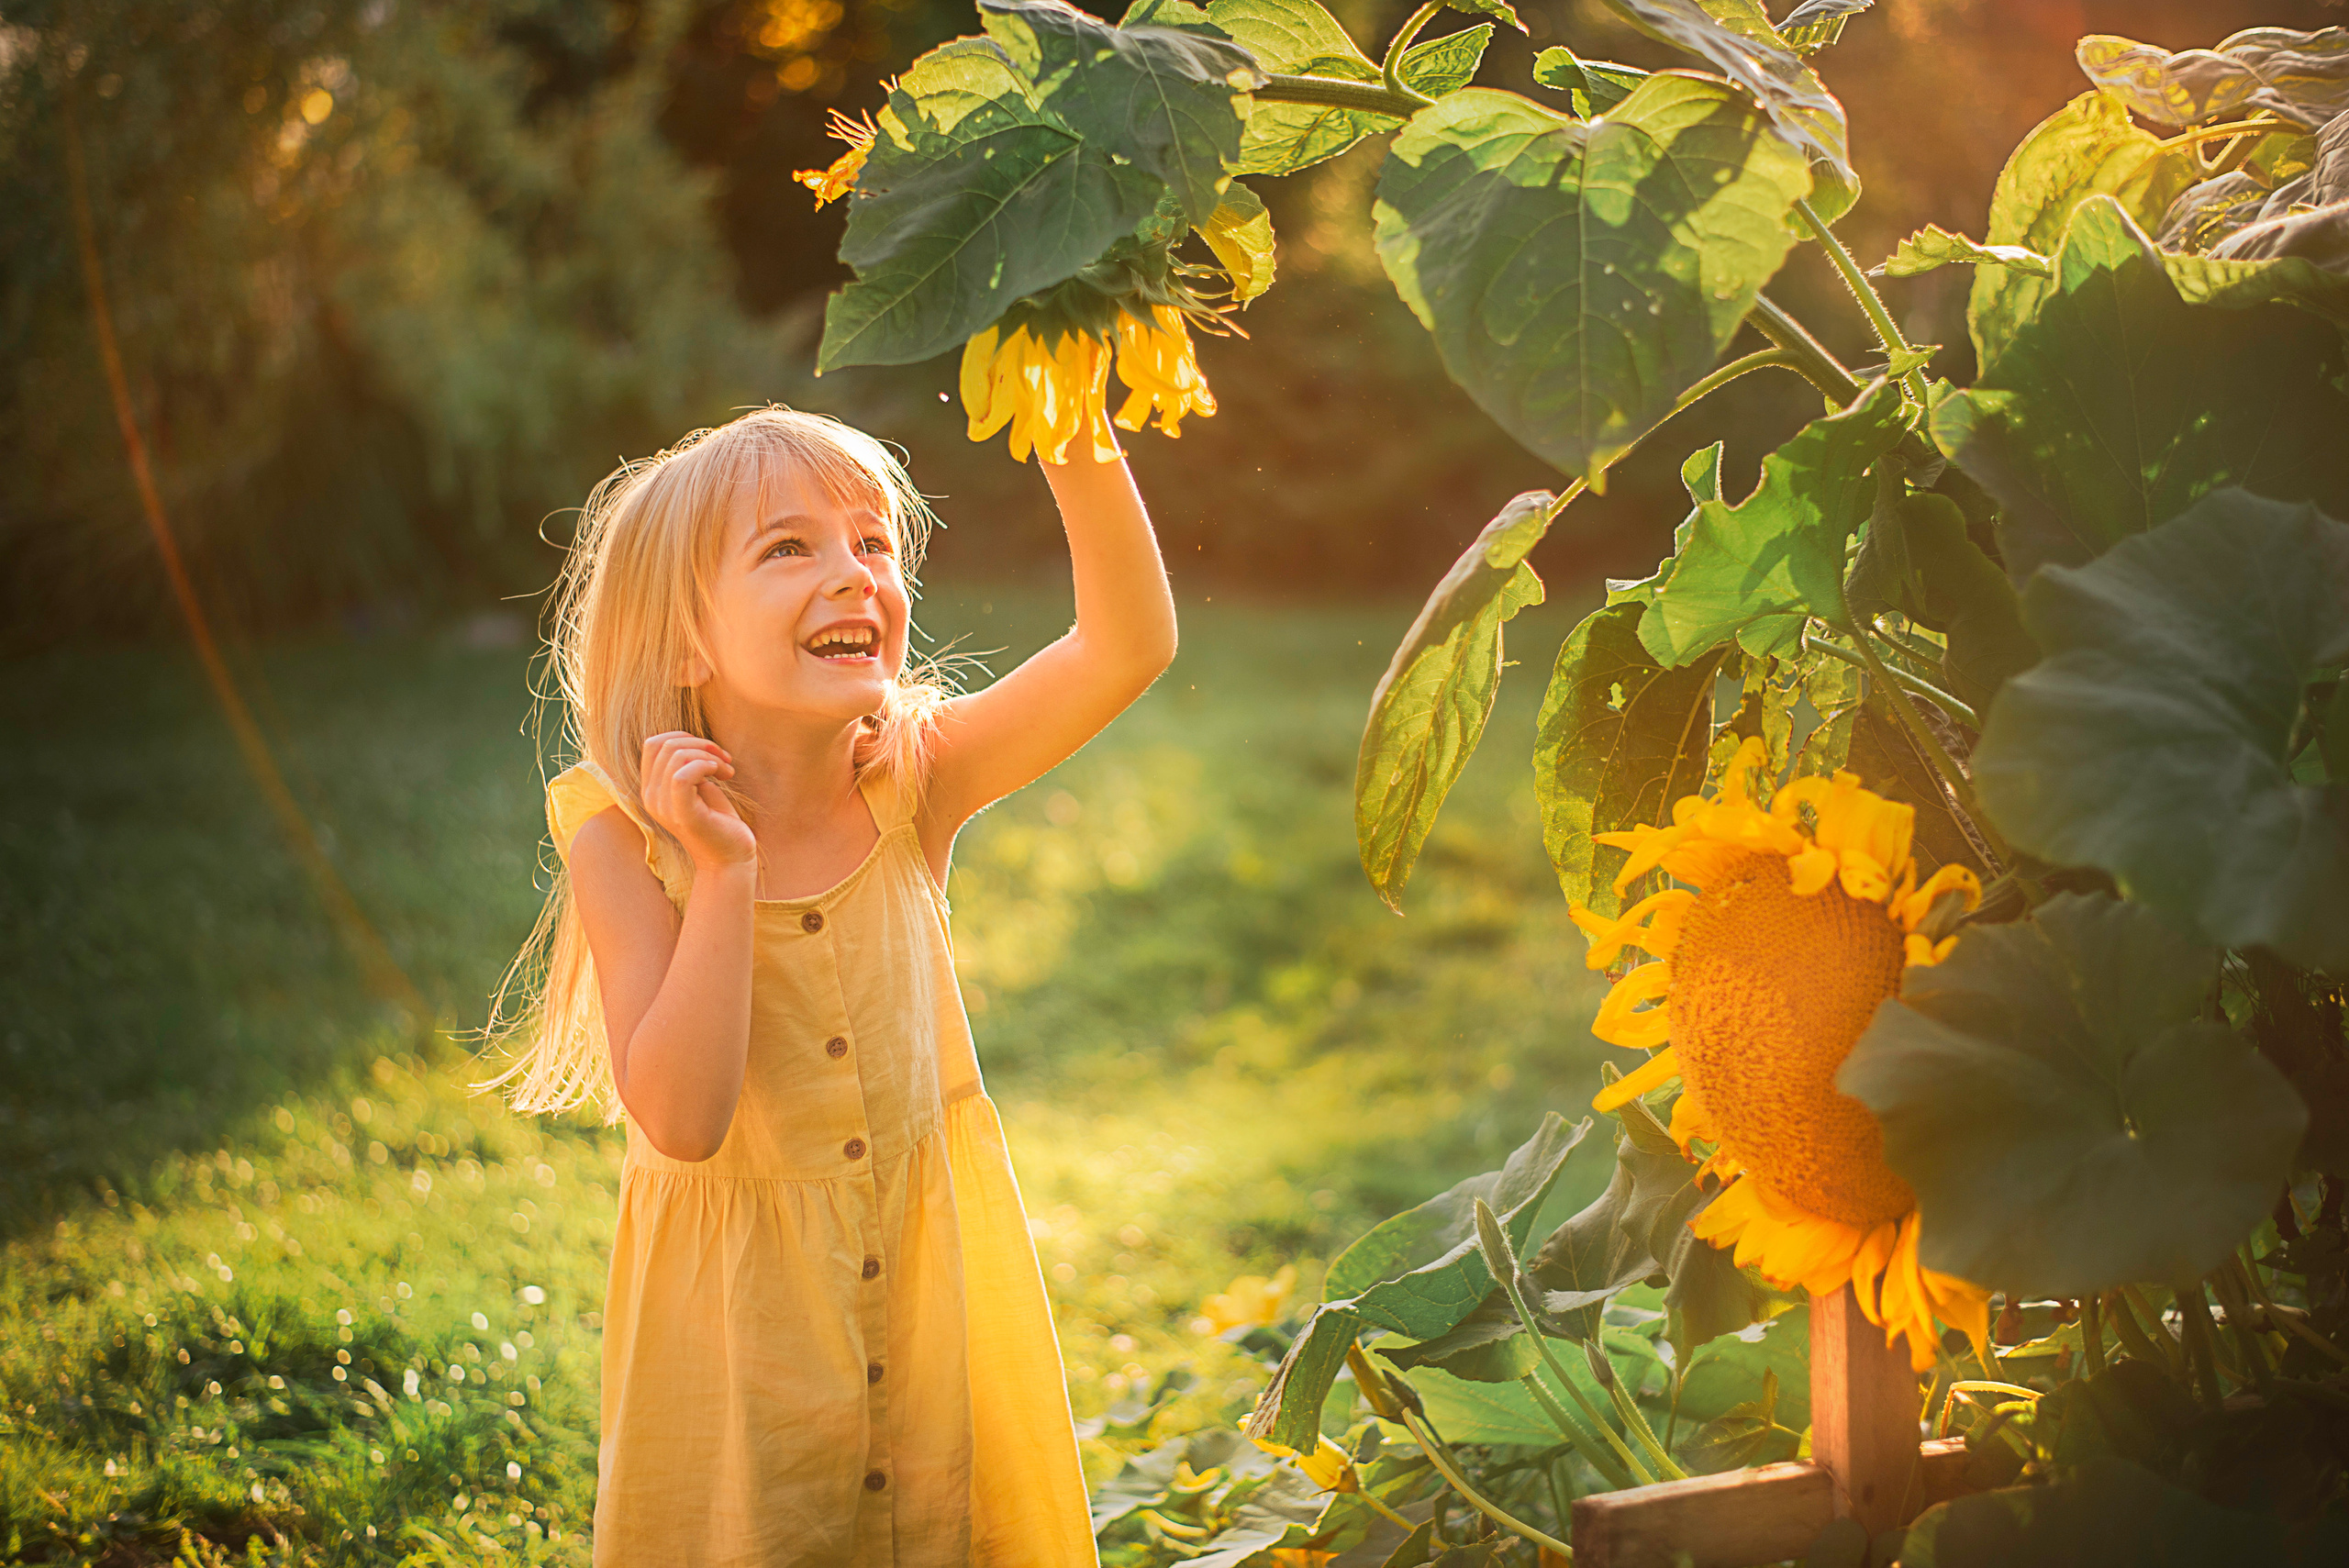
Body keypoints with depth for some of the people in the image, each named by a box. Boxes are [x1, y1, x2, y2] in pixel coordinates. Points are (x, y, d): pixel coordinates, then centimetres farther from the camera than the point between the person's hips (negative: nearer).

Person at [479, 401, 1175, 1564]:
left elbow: (1131, 643, -19)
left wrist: (1081, 450, -32)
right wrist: (727, 872, -27)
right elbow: (681, 1119, -24)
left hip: (940, 1295, 3)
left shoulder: (914, 784, -8)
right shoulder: (629, 841, -15)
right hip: (745, 1326, -3)